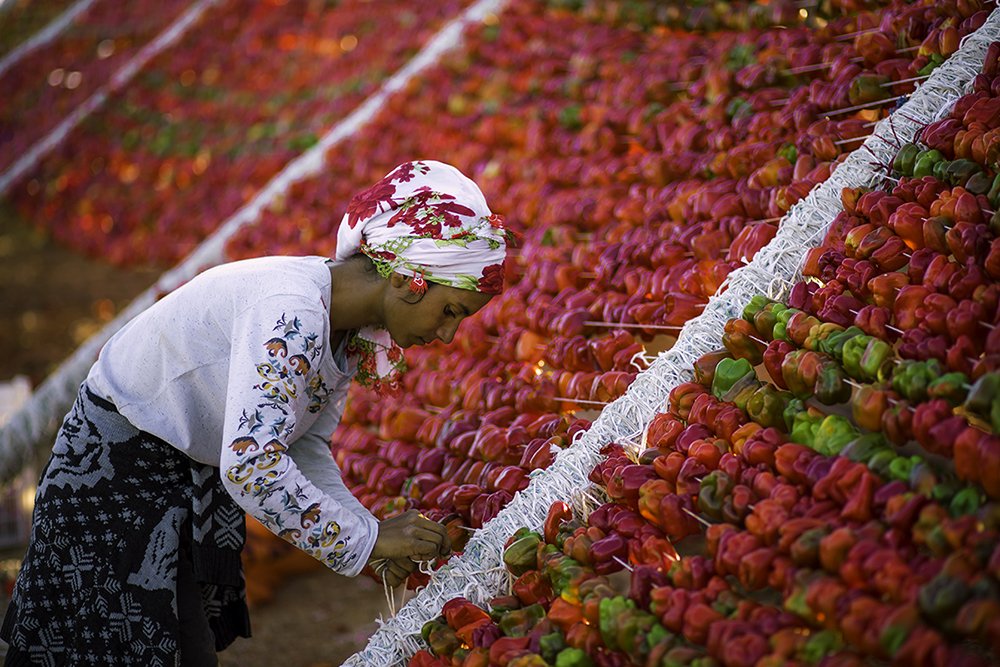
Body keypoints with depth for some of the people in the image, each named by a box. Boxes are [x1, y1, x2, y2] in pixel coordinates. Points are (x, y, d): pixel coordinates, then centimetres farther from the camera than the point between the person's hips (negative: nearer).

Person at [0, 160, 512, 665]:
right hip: (116, 473, -9)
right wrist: (366, 539, -32)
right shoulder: (290, 310, -34)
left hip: (192, 471, 9)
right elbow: (251, 465, -40)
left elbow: (306, 448, 2)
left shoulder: (350, 328, -4)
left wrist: (372, 534, -12)